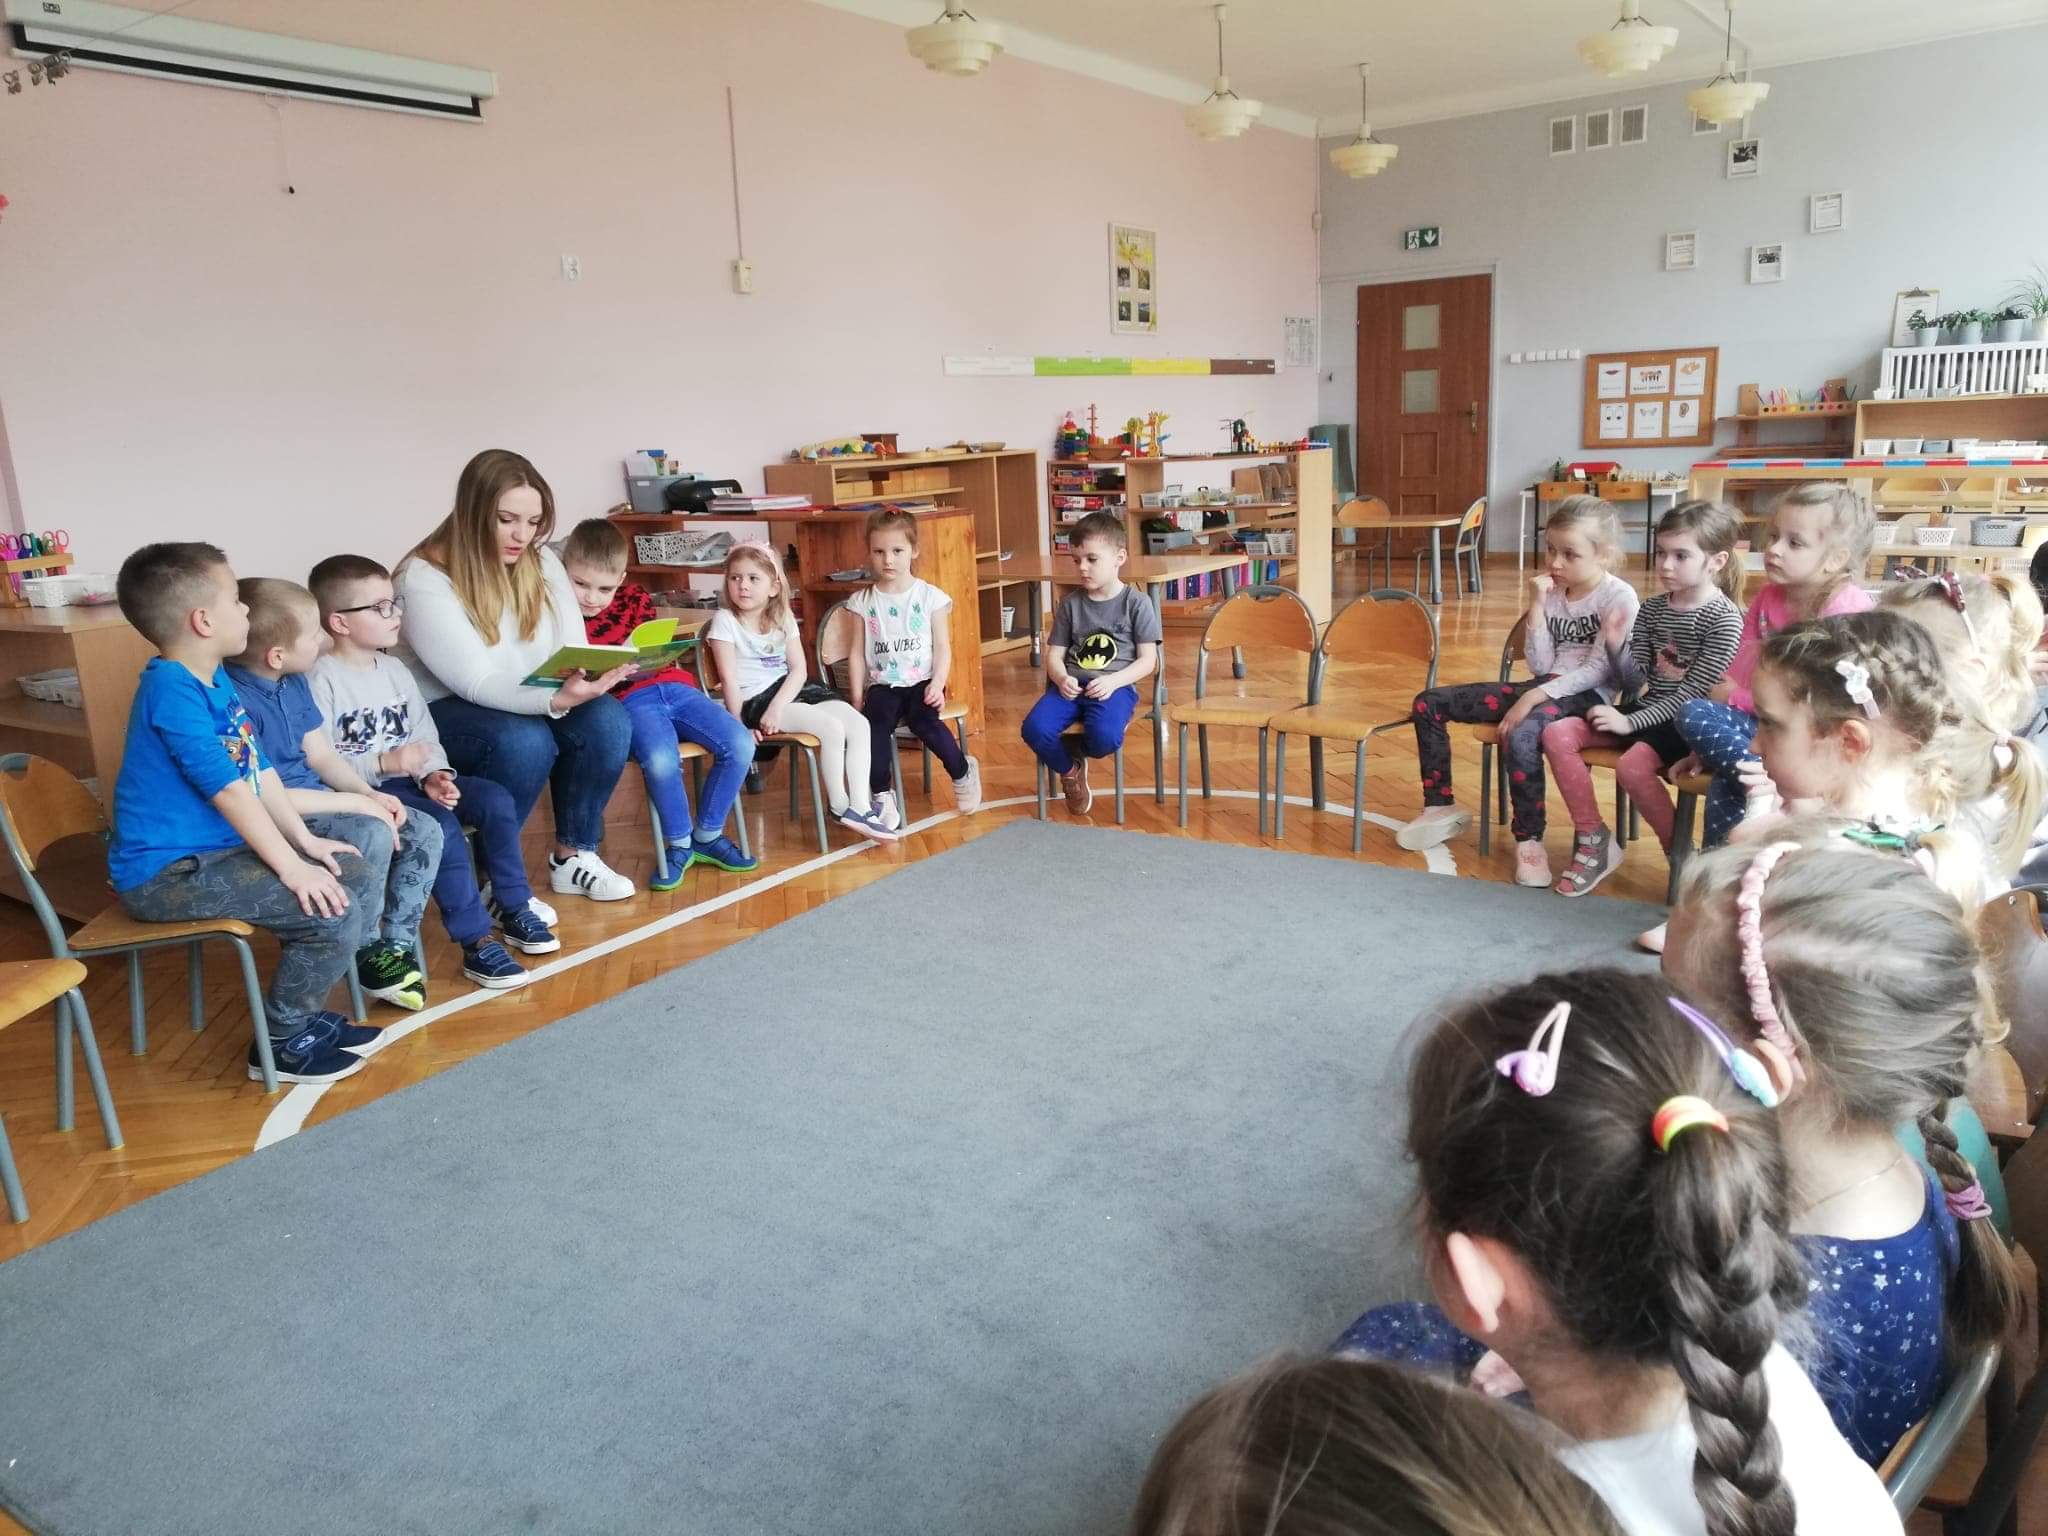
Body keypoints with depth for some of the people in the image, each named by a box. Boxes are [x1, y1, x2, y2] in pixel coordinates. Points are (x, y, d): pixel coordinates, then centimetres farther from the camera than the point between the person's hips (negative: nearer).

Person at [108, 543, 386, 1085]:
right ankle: (281, 1043, 0)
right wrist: (292, 867, -22)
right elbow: (229, 791, -24)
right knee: (333, 911, -21)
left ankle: (303, 1010, 17)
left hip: (215, 852, 10)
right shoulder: (173, 690, -22)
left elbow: (261, 770, 12)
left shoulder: (216, 678, 10)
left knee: (360, 873, 6)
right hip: (167, 873, -10)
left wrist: (307, 841, 6)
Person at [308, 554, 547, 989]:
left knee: (494, 798, -9)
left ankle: (515, 910, 2)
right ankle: (476, 940, -23)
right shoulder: (322, 679, -13)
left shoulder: (394, 670, 12)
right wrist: (384, 764, -24)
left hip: (406, 780, 8)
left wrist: (433, 774, -11)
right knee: (441, 824, -30)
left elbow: (425, 736, 8)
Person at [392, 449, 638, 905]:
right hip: (441, 711, -6)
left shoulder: (541, 561, -1)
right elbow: (477, 683, -28)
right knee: (524, 742, -36)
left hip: (532, 700, 6)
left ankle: (574, 854, -5)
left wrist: (588, 678, -28)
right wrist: (558, 699, -43)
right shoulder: (424, 578, -21)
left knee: (607, 721, -23)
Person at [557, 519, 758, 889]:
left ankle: (707, 836, 6)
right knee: (661, 760, -35)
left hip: (672, 685, 5)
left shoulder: (635, 597, 9)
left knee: (740, 744, -13)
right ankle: (680, 844, -7)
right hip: (628, 699, -4)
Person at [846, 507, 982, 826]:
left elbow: (942, 647, 0)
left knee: (923, 719, -31)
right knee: (875, 721, -30)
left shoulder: (930, 596, 2)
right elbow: (857, 653, 7)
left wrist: (938, 685, -14)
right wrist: (858, 697, -1)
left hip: (922, 680, -1)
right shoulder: (863, 601, 6)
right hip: (882, 684, 1)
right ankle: (882, 794, -20)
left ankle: (962, 772, -5)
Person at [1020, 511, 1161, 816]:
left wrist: (1113, 681, -17)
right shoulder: (1070, 603, 11)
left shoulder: (1137, 603, 2)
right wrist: (1061, 678, -13)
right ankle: (1069, 769, 8)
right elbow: (1054, 654, 11)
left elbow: (1148, 660, -1)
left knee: (1105, 738, -35)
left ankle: (1077, 754, 7)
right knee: (1034, 729, -26)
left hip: (1115, 685, -3)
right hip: (1070, 684, 3)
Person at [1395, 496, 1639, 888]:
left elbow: (1598, 670, -15)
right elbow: (1541, 665, 1)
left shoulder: (1619, 597, -8)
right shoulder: (1551, 592, 9)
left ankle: (1530, 840, -25)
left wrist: (1534, 697, -23)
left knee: (1520, 735, -40)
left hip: (1586, 695, -7)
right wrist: (1537, 605, -7)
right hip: (1544, 688, 7)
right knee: (1429, 703, 0)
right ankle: (1441, 806, 9)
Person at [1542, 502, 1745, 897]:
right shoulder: (1651, 609, 5)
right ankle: (1593, 839, -1)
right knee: (1557, 734, -9)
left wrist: (1631, 722, -19)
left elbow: (1693, 693, -17)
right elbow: (1636, 681, 3)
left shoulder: (1724, 618, -13)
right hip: (1648, 710, 7)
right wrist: (1615, 646, -15)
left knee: (1632, 765, -33)